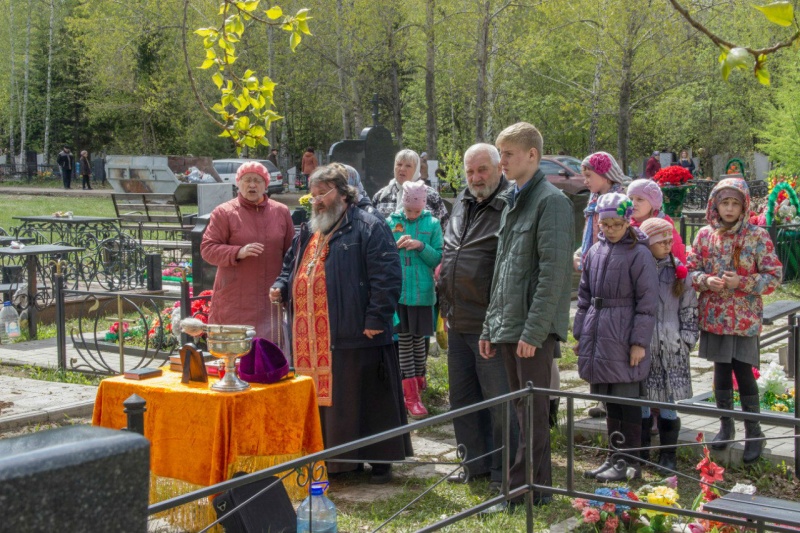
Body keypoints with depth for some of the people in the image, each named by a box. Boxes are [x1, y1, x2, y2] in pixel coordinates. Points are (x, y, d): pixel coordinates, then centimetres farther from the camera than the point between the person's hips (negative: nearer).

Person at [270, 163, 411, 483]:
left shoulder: (369, 228, -5)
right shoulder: (308, 233, 21)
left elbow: (387, 277, -12)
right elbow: (291, 266, 33)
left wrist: (376, 319, -18)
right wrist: (281, 287, 11)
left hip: (354, 336, -7)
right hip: (311, 342, 7)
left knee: (364, 401, -1)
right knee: (322, 401, 10)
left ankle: (379, 461, 11)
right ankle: (334, 460, 21)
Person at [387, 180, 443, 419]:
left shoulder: (432, 224, 1)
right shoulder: (391, 222, 3)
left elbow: (438, 258, -1)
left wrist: (421, 246, -17)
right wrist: (396, 246, -15)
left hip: (422, 292, 0)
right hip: (397, 291, 0)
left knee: (419, 338, 10)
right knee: (404, 340, 2)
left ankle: (419, 378, 33)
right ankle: (411, 396, 3)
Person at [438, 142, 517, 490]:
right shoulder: (461, 204, 13)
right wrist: (445, 307, 19)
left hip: (491, 325, -8)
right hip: (457, 323, 8)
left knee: (498, 399, 1)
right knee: (462, 396, 16)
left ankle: (504, 470, 13)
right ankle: (476, 461, 30)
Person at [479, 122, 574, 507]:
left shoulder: (550, 201, -10)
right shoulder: (512, 201, 18)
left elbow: (553, 272, -17)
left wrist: (533, 330, -20)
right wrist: (491, 326, 17)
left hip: (534, 328, -9)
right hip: (508, 326, 9)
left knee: (533, 410, -3)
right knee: (522, 408, 13)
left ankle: (529, 488, 5)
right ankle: (535, 485, 22)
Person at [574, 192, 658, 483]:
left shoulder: (639, 254, -8)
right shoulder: (595, 252, 10)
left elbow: (647, 303, -10)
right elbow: (585, 296, 17)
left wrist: (639, 341, -13)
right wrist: (581, 333, 14)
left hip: (623, 336, -6)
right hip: (598, 335, 6)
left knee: (626, 401, 0)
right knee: (609, 402, 13)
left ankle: (630, 462, 9)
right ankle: (615, 456, 24)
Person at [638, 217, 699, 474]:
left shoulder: (679, 271, 3)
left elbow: (689, 308, 8)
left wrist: (688, 339, 2)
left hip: (671, 348, 1)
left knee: (668, 401, 5)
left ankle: (668, 455, 16)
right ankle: (640, 453, 21)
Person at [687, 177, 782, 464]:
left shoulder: (757, 236, -6)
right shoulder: (705, 235, 3)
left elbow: (774, 275, -6)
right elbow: (691, 269, 7)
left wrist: (741, 283, -18)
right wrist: (706, 280, -13)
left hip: (744, 318, -3)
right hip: (714, 316, 3)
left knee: (743, 370, -3)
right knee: (721, 370, 12)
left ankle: (753, 432, 11)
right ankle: (726, 425, 27)